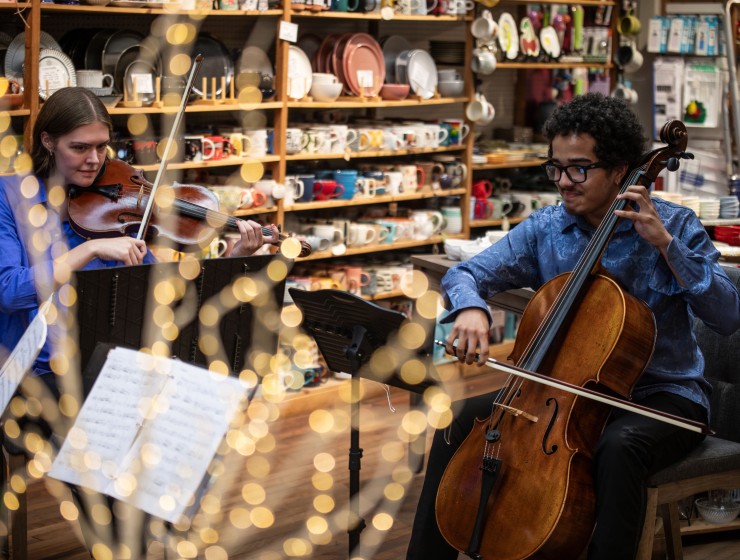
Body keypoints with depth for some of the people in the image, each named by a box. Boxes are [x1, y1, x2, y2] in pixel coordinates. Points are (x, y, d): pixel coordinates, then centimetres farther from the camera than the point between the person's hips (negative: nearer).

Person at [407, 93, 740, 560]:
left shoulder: (672, 225, -8)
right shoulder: (544, 229, 1)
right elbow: (466, 274, -2)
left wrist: (665, 243, -25)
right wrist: (470, 308, -26)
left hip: (662, 394, -4)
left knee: (620, 447, -37)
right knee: (463, 418, -10)